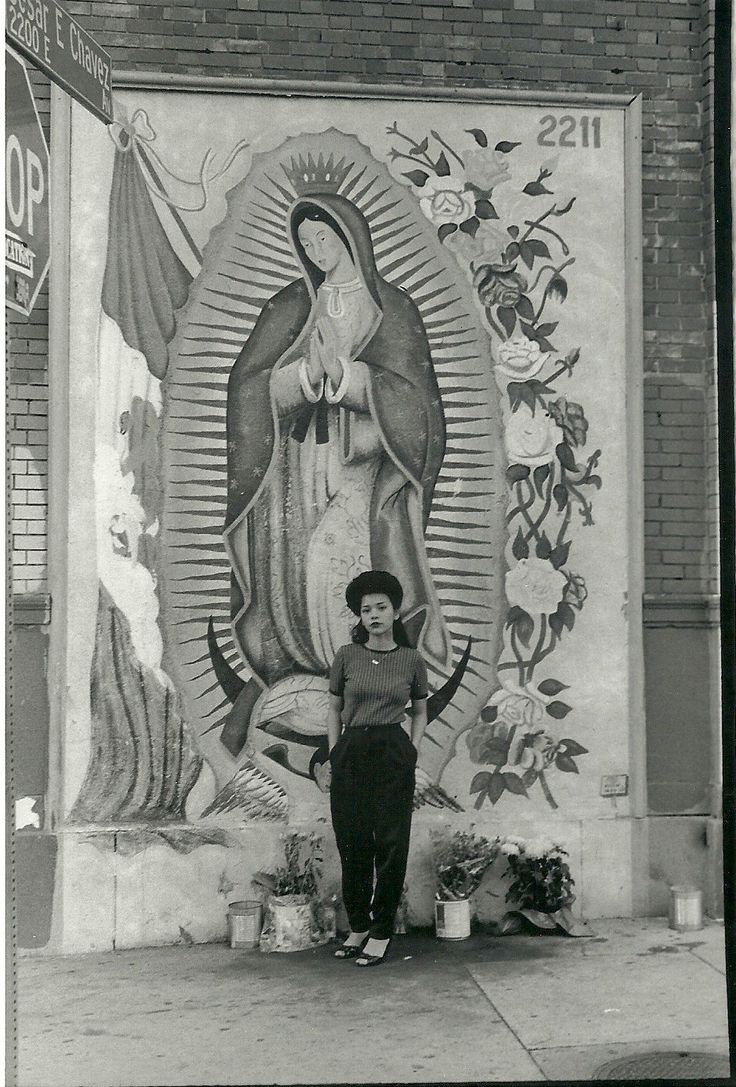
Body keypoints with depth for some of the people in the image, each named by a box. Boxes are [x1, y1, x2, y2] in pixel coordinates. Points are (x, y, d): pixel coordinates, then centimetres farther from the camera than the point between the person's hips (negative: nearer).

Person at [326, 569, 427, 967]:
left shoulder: (412, 660, 4)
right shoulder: (346, 656, 4)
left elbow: (420, 711, 16)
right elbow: (334, 709, 11)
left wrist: (412, 749, 3)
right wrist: (334, 753, 2)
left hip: (393, 755, -1)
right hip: (351, 753, 1)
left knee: (391, 844, -1)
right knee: (352, 844, 4)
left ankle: (381, 932, 7)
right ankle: (357, 926, 17)